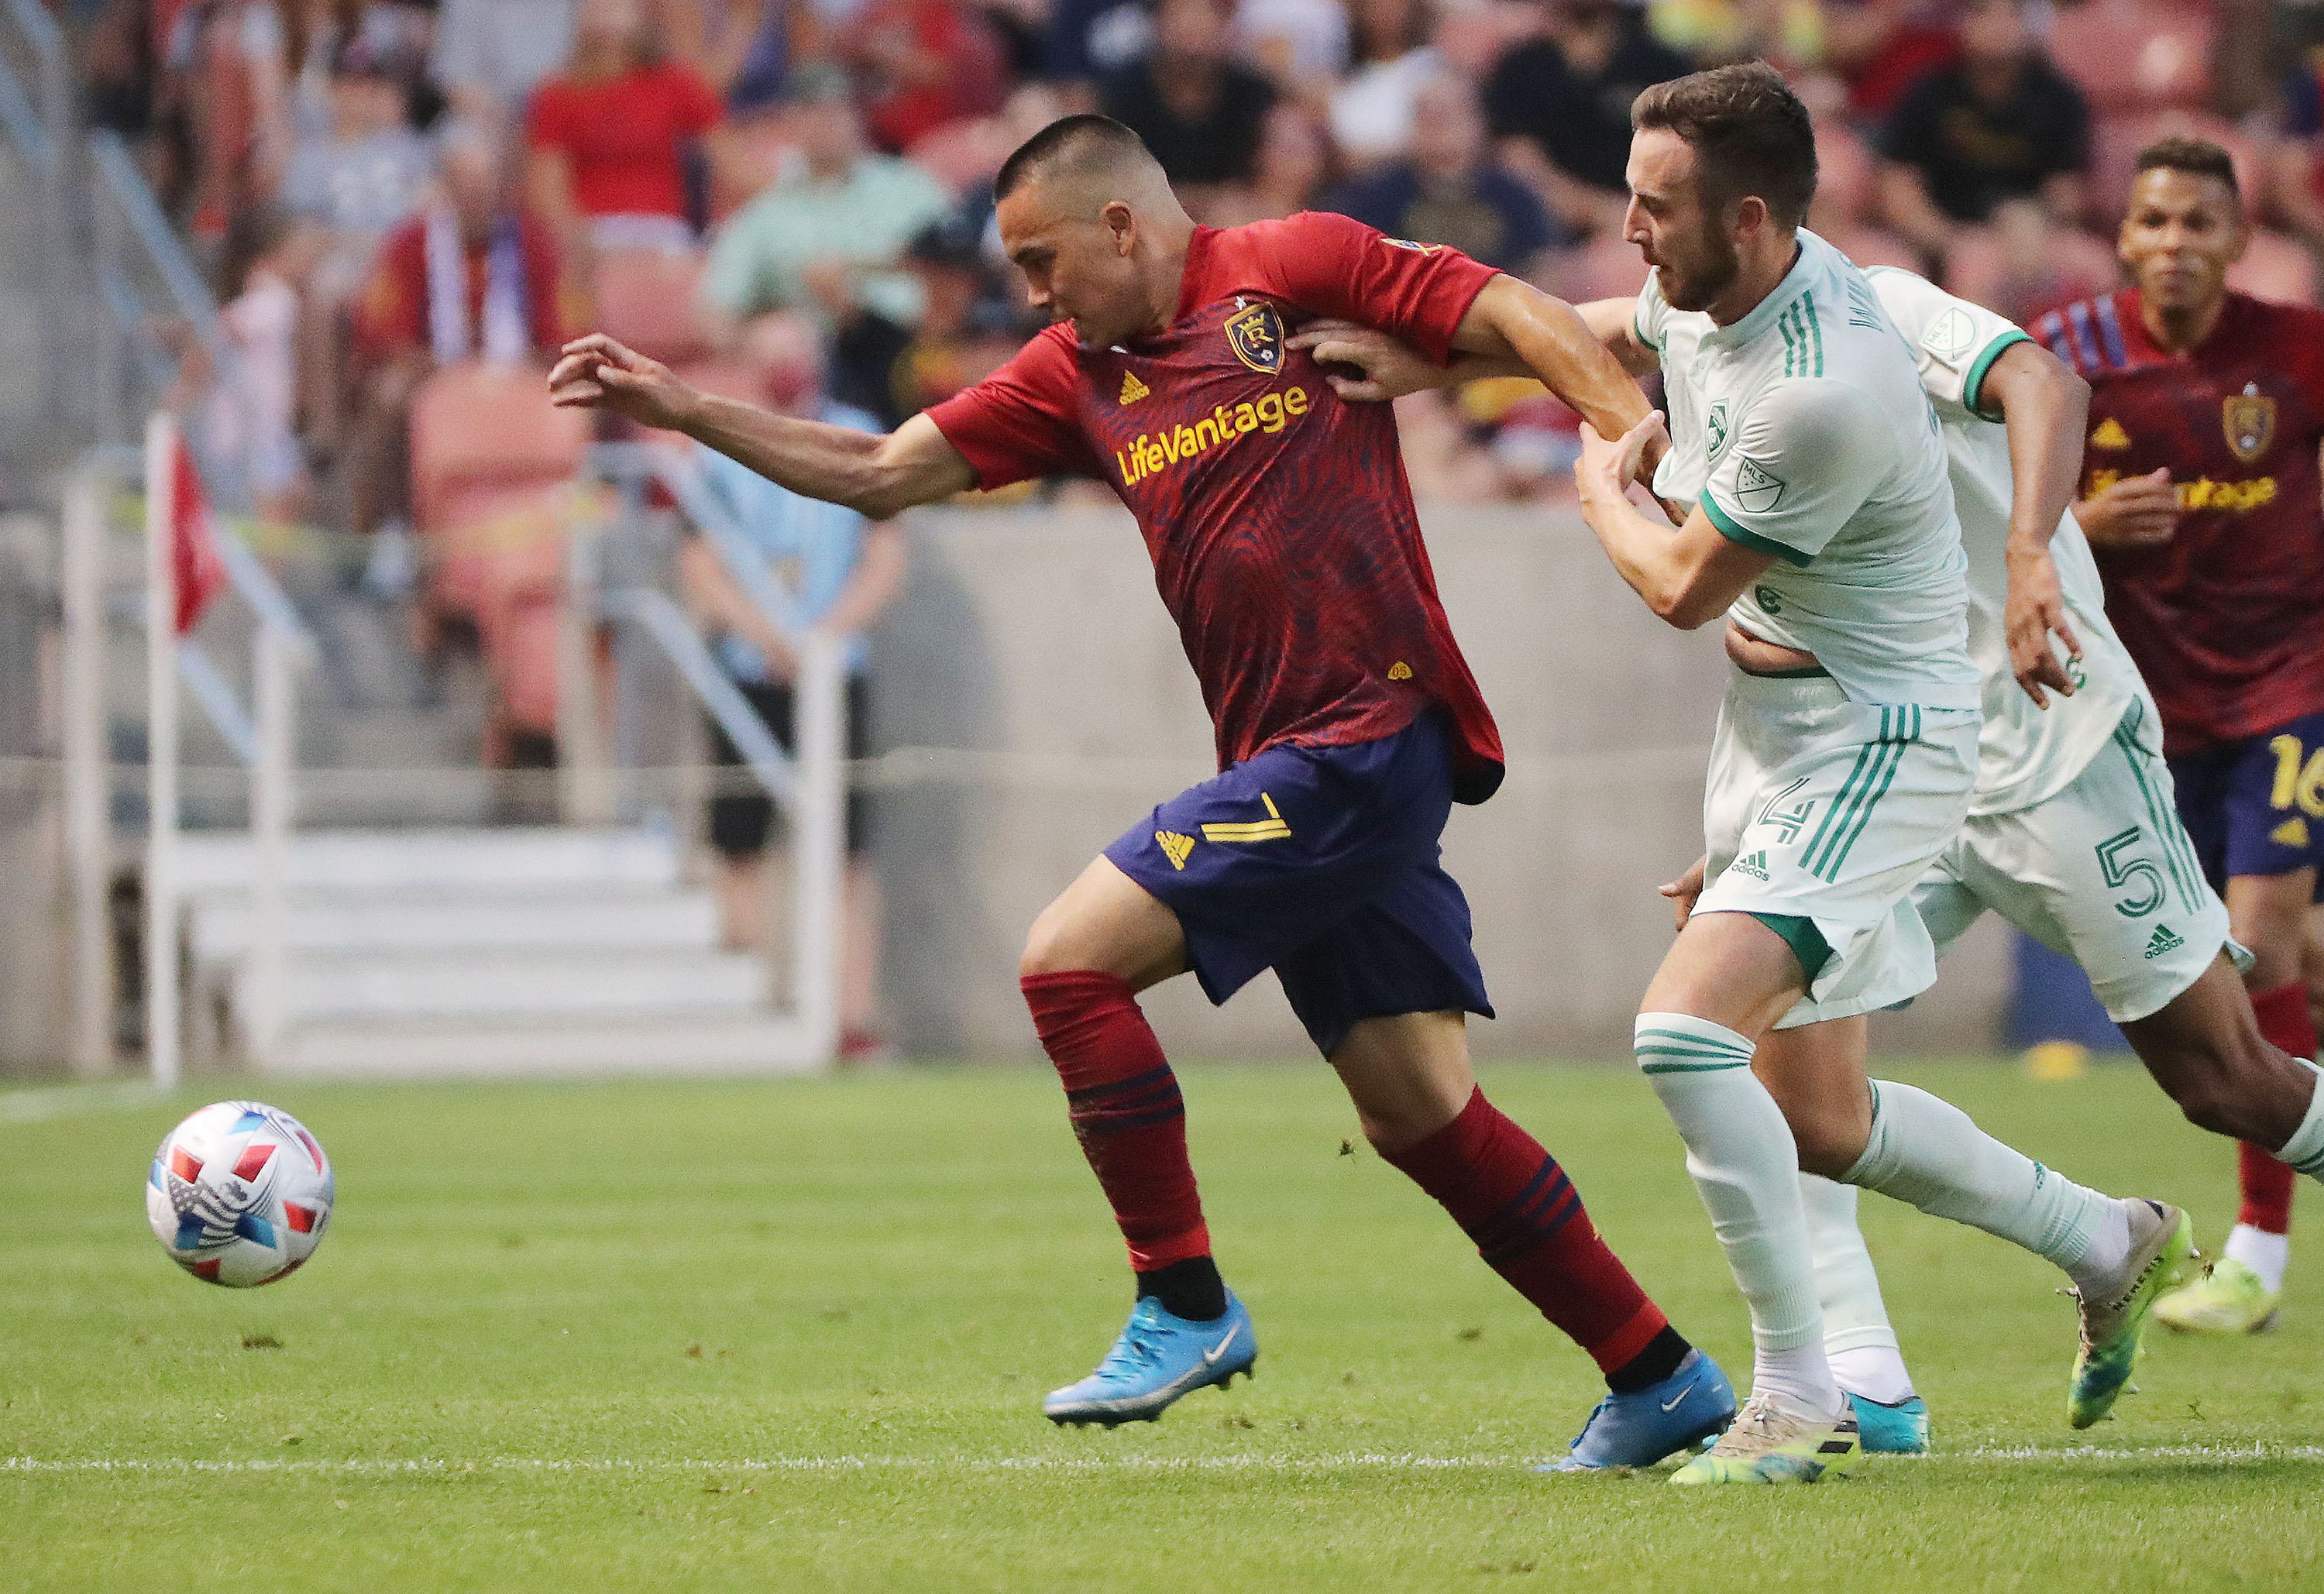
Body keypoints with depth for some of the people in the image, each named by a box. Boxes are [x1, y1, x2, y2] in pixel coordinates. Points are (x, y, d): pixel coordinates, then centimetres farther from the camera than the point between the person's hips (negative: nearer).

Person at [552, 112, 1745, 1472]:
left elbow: (1514, 315, -6)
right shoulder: (1078, 376, 18)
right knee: (1417, 1106, 5)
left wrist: (1641, 439, -19)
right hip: (1287, 761, 8)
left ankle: (1186, 1307, -4)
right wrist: (681, 409, 16)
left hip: (1370, 732, -8)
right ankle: (1663, 1383, 11)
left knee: (1073, 958, -12)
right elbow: (879, 472, 21)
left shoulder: (1290, 269, -2)